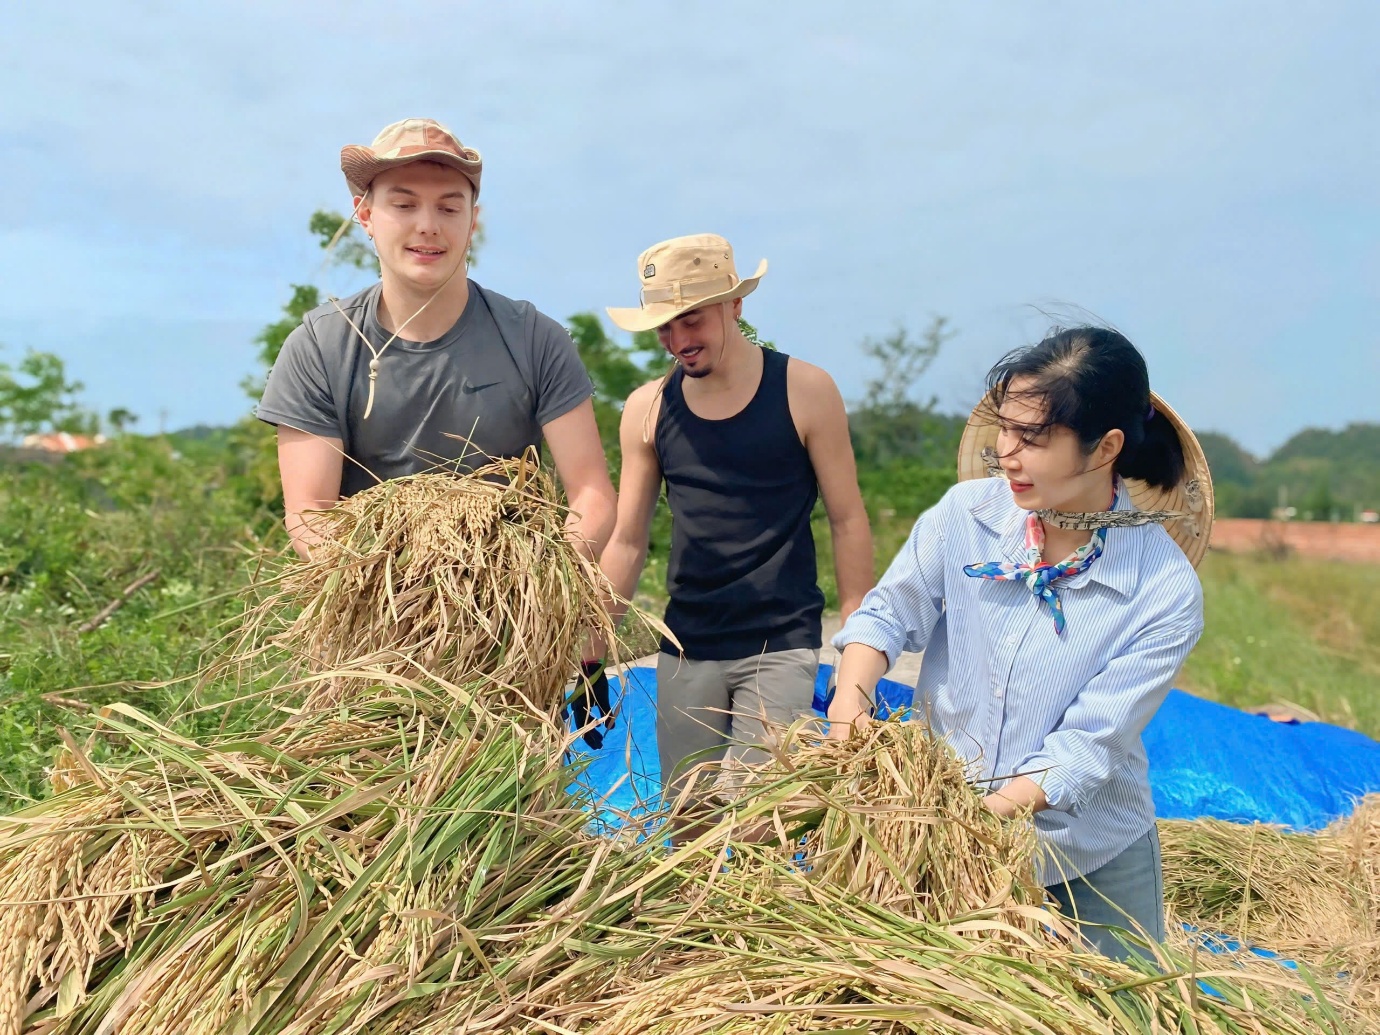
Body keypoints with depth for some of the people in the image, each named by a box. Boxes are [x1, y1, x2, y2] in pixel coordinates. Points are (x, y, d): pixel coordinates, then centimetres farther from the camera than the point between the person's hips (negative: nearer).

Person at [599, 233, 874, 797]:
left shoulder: (804, 391, -3)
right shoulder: (648, 408, 4)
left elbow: (847, 520, 1)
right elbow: (627, 541, 8)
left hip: (782, 645, -3)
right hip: (685, 650, 3)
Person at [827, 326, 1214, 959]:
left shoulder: (1167, 593, -19)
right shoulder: (967, 512, -13)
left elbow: (1088, 741, -22)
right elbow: (889, 612, -6)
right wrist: (851, 699, -25)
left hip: (1091, 860, -1)